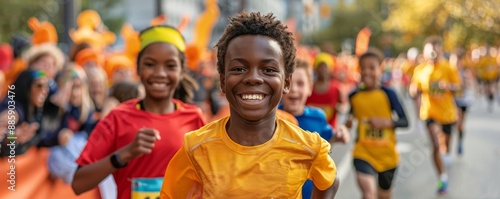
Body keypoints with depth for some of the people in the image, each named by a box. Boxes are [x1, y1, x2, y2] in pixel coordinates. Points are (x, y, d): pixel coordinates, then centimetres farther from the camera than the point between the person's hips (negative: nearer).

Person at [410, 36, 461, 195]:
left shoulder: (448, 68, -9)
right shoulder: (420, 70, -5)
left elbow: (457, 86, -6)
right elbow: (414, 91, 3)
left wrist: (448, 86, -28)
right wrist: (415, 90, -21)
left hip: (447, 111, 1)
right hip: (430, 112, -1)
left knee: (446, 139, 23)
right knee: (435, 145, -12)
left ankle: (447, 152, 61)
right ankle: (442, 178, -4)